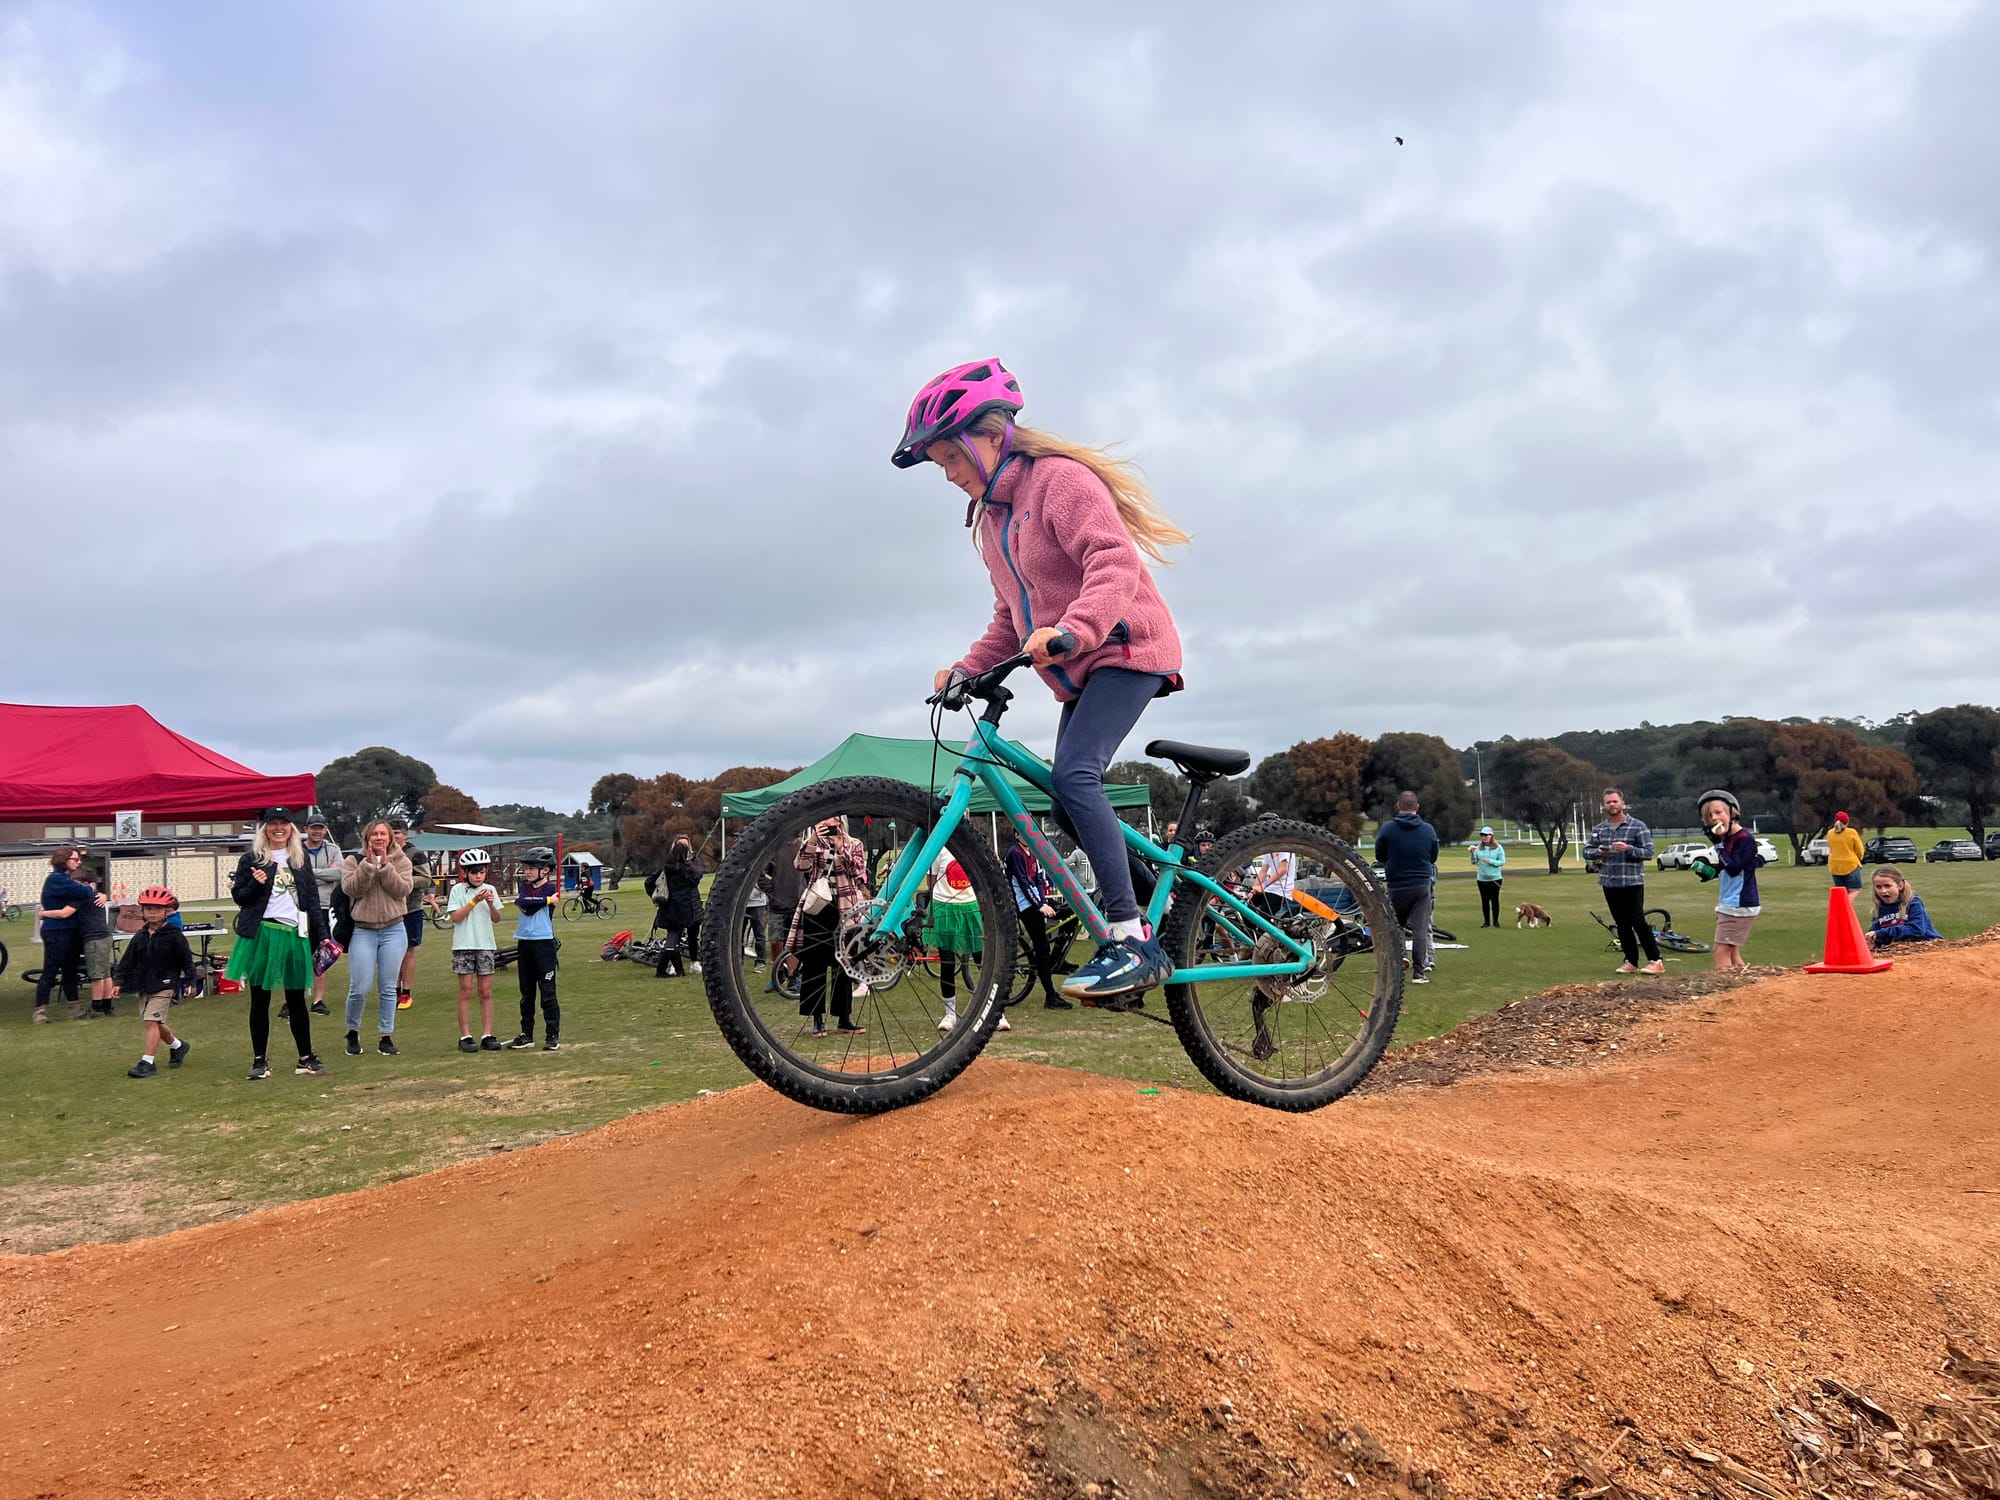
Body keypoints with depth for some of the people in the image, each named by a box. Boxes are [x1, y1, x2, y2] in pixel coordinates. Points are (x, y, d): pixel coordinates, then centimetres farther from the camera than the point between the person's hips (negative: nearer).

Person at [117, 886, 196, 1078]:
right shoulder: (139, 937, 7)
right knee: (157, 1024, 14)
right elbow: (128, 962, 12)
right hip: (144, 986, 6)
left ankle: (147, 1062, -13)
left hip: (164, 986, -6)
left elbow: (186, 960, -3)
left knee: (152, 1021, -14)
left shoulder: (173, 936, -7)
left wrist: (191, 982, -5)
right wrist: (120, 982, 5)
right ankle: (177, 1045, 39)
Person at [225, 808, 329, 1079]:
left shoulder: (300, 858, 12)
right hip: (261, 934, -2)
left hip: (294, 935, 2)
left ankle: (306, 1058, 16)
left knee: (297, 1000, 9)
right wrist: (256, 884, -18)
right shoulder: (252, 858, 2)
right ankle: (260, 1061, 14)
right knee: (260, 1000, 5)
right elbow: (238, 896, 3)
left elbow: (312, 898, 11)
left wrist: (321, 934, 6)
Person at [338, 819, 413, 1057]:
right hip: (363, 931, -1)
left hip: (393, 930, 1)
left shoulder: (401, 861, 4)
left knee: (388, 988, 5)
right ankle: (353, 1032, 19)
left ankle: (386, 1036, 15)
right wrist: (368, 864, -19)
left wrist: (385, 865, -15)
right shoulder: (354, 861, 2)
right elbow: (350, 888, -13)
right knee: (359, 989, -4)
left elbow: (403, 889, -10)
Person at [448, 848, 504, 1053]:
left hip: (485, 945, 3)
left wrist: (490, 903, -13)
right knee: (466, 991, 0)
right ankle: (465, 1037, 3)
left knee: (486, 992, 2)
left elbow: (497, 918, 5)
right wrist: (474, 900, -16)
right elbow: (455, 917, -9)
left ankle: (487, 1035, 5)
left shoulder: (490, 890, 8)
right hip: (464, 945, -3)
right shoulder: (458, 890, 0)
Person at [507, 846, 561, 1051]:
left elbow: (530, 907, -18)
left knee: (548, 992, -4)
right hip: (524, 943, 6)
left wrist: (522, 900, -8)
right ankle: (527, 1034, 21)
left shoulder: (552, 889, -5)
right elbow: (525, 904, -11)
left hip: (544, 943, -6)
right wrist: (548, 900, -14)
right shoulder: (524, 886, 10)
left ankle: (552, 1035, 3)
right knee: (526, 993, 12)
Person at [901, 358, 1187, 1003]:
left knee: (1073, 775, -27)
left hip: (1126, 649, -9)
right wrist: (968, 667, 4)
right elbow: (1011, 616, 19)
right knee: (1070, 804, 3)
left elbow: (1114, 563, -26)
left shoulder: (1060, 479, -12)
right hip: (1076, 673, 9)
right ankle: (1140, 949, 11)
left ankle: (1130, 941, -26)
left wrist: (1071, 629, -42)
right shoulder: (991, 517, 16)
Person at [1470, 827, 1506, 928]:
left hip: (1495, 878, -2)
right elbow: (1474, 862, 4)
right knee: (1484, 900, 5)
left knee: (1494, 899, 4)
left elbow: (1502, 862, -7)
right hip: (1482, 878, 2)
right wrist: (1473, 853, -12)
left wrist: (1490, 861, -18)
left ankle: (1496, 921, 12)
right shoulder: (1478, 848, 3)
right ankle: (1486, 921, 12)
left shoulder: (1498, 848, -4)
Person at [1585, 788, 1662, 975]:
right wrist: (1599, 852, -8)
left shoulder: (1638, 826, -4)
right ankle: (1631, 962, 18)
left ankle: (1655, 961, 1)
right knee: (1621, 924, 10)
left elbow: (1648, 852, -7)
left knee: (1638, 922, -7)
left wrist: (1628, 849, -23)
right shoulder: (1598, 829, 10)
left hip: (1632, 883, -5)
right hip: (1610, 884, 5)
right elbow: (1586, 851, 12)